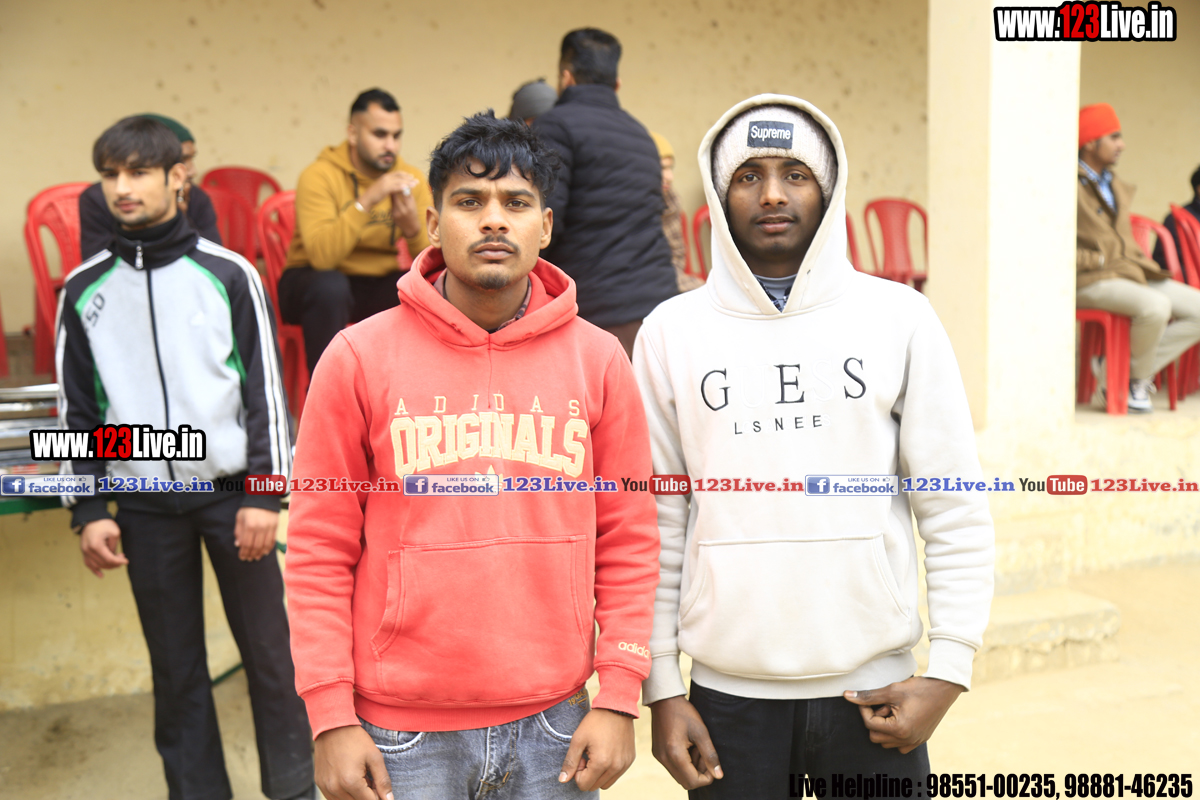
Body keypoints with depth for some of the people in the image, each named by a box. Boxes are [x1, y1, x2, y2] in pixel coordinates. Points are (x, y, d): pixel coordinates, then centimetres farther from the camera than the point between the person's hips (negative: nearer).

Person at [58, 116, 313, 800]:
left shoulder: (228, 274, -2)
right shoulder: (84, 290, 5)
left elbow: (266, 389, -3)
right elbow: (78, 409, 8)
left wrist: (265, 494, -8)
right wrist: (90, 509, 2)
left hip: (231, 492, -2)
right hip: (145, 505, 2)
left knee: (270, 651, 5)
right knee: (176, 666, 10)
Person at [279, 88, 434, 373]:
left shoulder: (411, 178, -3)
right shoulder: (320, 176, -15)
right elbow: (322, 256, -31)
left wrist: (413, 228, -33)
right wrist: (367, 200, -37)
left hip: (379, 286, 3)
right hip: (315, 282, -3)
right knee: (330, 285, -37)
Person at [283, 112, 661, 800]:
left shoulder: (598, 360, 0)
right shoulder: (360, 358, -4)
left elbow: (629, 541, 2)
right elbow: (320, 550, -2)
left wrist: (618, 698, -2)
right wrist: (331, 718, -5)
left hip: (553, 721, 2)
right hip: (400, 735, -1)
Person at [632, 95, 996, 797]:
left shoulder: (900, 318, 0)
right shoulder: (672, 332, 1)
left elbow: (957, 513, 1)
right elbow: (656, 526, 1)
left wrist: (948, 670, -5)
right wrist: (661, 688, 0)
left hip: (875, 691, 1)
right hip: (728, 692, 0)